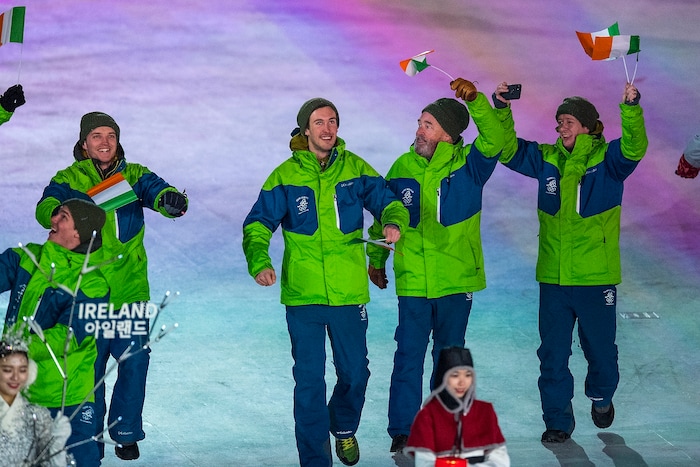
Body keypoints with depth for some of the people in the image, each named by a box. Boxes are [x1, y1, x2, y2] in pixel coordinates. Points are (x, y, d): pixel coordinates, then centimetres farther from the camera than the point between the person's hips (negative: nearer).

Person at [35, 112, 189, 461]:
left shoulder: (134, 175, 9)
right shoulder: (69, 179, 4)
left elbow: (155, 190, -9)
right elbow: (45, 209, -14)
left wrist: (170, 200, -34)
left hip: (130, 288, 1)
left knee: (134, 363, -2)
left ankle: (126, 432, 16)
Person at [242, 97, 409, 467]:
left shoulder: (356, 169, 3)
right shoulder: (285, 176, 0)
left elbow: (387, 200, 1)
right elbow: (258, 224, -2)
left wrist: (393, 221, -23)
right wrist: (259, 261, -20)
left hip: (349, 292, 1)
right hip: (302, 295, -1)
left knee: (355, 373, 9)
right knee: (309, 381, 0)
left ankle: (344, 428, 40)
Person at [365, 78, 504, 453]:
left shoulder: (468, 165, -5)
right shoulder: (403, 167, 2)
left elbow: (493, 141, -25)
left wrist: (475, 100, -35)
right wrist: (376, 259, 16)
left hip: (456, 280, -1)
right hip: (412, 281, 1)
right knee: (408, 356, -1)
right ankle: (402, 430, 7)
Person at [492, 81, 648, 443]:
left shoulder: (607, 159, -6)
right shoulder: (547, 158, 5)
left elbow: (634, 148, -23)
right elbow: (508, 150, 2)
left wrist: (631, 108, -39)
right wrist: (501, 109, -13)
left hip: (596, 276, -3)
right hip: (553, 277, 3)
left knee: (600, 348, 13)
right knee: (552, 354, 6)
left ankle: (601, 397, 41)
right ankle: (557, 420, 18)